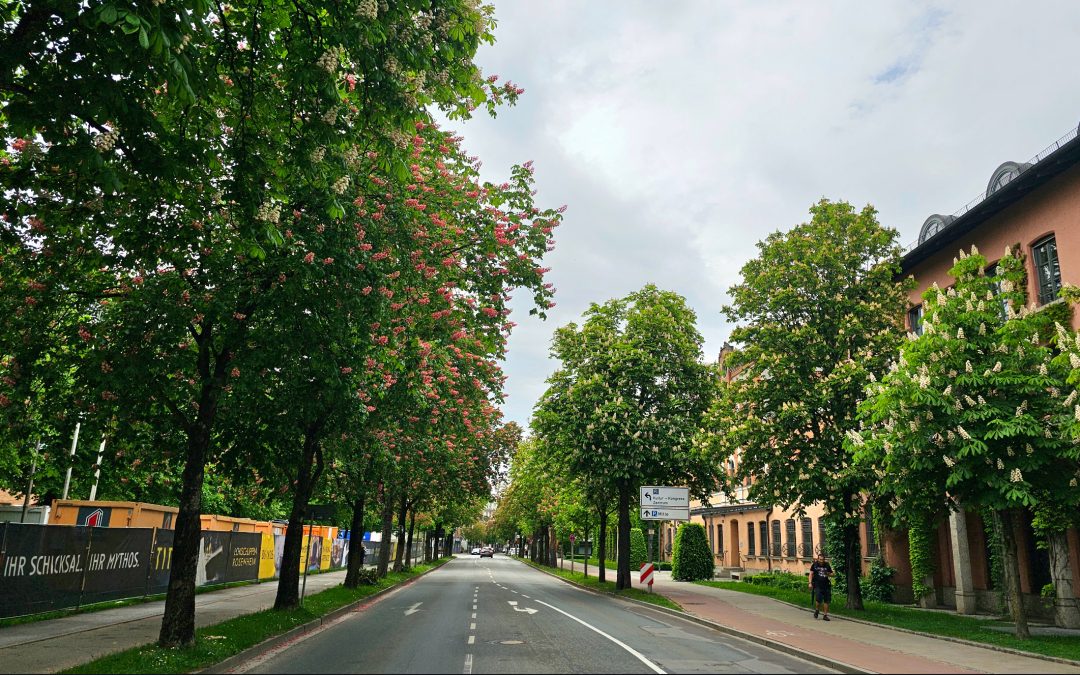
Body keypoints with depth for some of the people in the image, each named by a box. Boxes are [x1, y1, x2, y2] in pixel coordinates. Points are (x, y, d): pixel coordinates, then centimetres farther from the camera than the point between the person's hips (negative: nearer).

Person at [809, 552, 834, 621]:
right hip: (818, 585, -3)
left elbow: (831, 573, 16)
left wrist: (829, 574, -9)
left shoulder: (827, 565, 8)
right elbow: (811, 574, 3)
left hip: (826, 585, 3)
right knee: (818, 599, -15)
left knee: (826, 601, 1)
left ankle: (825, 615, 13)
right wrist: (810, 583, -6)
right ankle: (817, 610, 14)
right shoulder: (814, 564, 2)